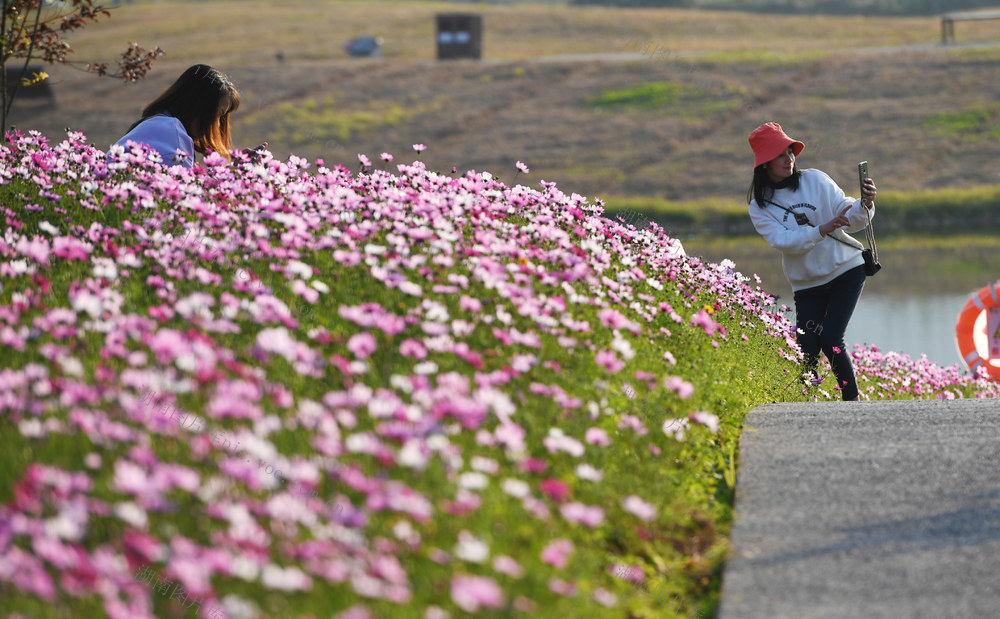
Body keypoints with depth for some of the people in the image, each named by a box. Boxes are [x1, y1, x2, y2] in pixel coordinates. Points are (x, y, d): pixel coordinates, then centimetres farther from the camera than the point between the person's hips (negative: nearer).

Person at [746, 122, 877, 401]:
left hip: (846, 270, -1)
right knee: (807, 350, -8)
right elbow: (784, 241, -16)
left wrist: (865, 205, -29)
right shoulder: (760, 207, -2)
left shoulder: (815, 180, -2)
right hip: (807, 284, 1)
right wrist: (823, 229, -29)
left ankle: (852, 400, -1)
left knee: (830, 340, -14)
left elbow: (849, 216, -6)